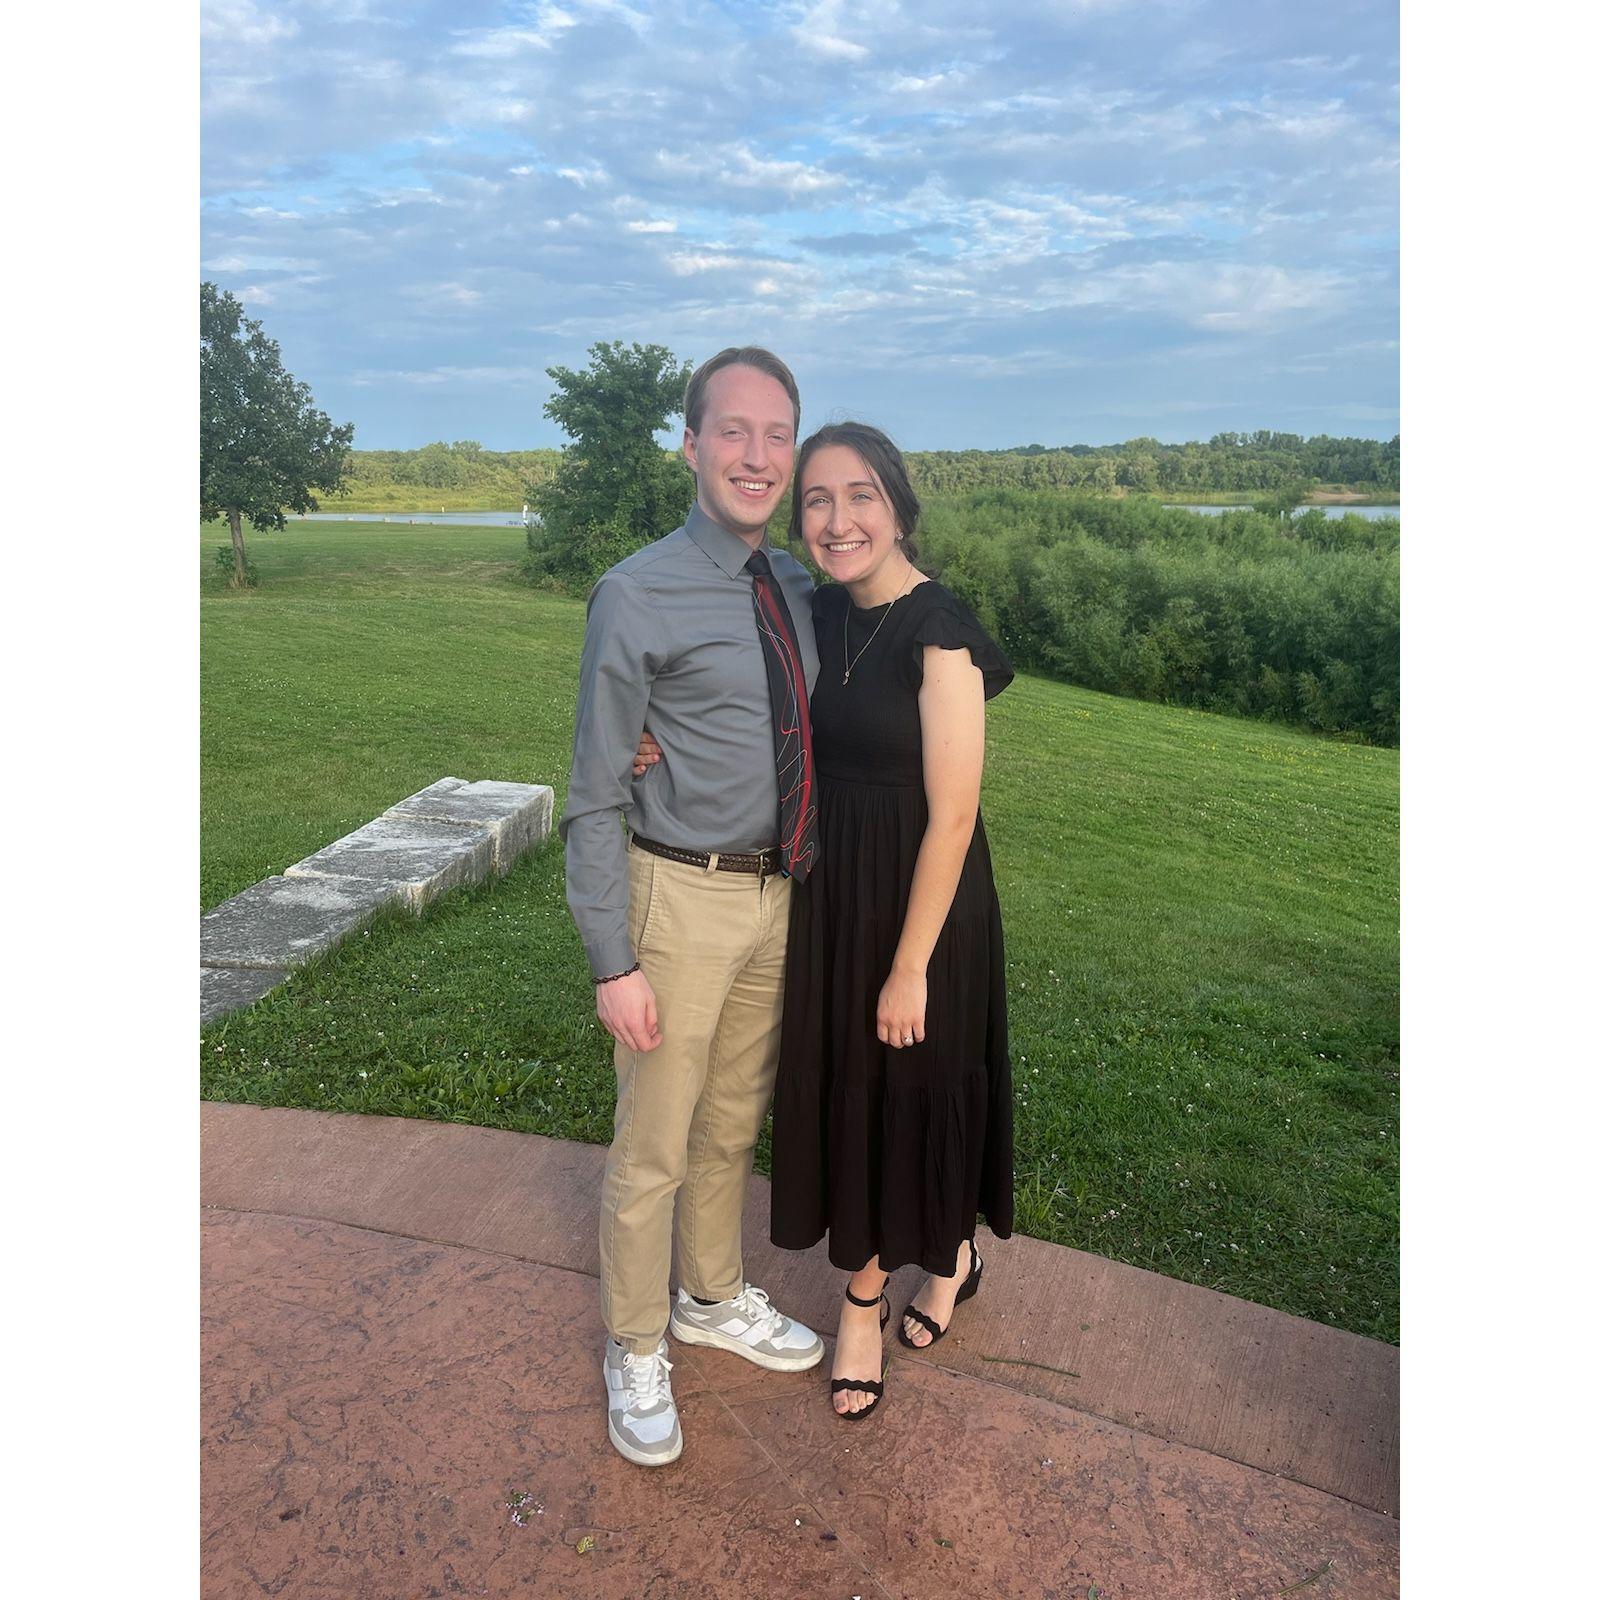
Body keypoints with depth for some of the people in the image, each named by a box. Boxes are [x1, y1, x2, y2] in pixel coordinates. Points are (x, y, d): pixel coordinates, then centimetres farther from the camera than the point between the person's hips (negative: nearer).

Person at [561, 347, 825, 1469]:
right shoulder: (637, 597, -14)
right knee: (654, 1147, 8)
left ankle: (715, 1299, 46)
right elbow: (594, 797, -13)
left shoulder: (799, 589, 5)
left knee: (735, 1123, 23)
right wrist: (614, 962, -15)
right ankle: (637, 1353, 33)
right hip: (685, 898, -6)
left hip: (781, 893, 6)